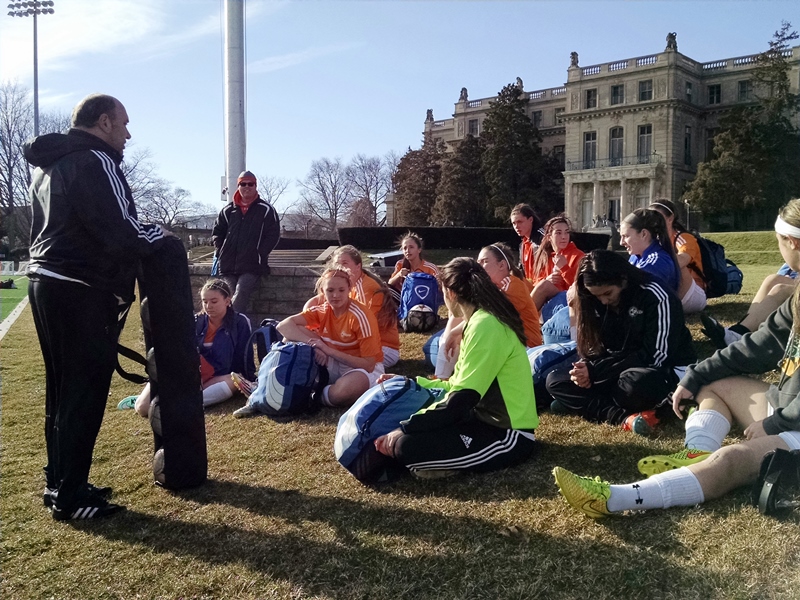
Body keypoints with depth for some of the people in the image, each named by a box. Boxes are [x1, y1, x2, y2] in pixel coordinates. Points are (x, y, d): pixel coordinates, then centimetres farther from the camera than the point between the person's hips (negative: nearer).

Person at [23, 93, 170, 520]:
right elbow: (122, 234, -22)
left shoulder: (47, 166, 19)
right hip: (79, 292, -10)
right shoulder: (94, 162, -13)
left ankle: (59, 483, 26)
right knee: (85, 392, -2)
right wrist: (158, 235, -3)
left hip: (46, 282, 10)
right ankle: (70, 498, 5)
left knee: (63, 390, 16)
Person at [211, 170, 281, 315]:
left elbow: (273, 235, -1)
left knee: (238, 300, -20)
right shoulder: (228, 210, 14)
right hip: (228, 266, 4)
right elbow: (217, 232, 21)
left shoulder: (266, 210, 3)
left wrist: (259, 254, -9)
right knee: (228, 300, 3)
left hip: (252, 266, -4)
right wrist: (221, 251, 6)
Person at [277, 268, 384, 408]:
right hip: (334, 365, 5)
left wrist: (329, 350, -28)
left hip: (364, 368, -4)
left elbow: (369, 365, -23)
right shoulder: (321, 310, -7)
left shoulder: (361, 316, -21)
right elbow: (283, 326, -18)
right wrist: (313, 345, -31)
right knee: (296, 331, -12)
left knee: (344, 391, -41)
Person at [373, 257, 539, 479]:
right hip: (491, 419, 10)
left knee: (407, 445, -23)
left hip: (508, 435, -10)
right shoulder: (482, 321, 12)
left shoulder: (485, 326, -20)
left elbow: (461, 400, -24)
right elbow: (460, 386, 19)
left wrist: (402, 429, -20)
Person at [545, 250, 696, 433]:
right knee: (555, 381, -12)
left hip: (667, 370, -7)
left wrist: (594, 371, -23)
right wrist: (585, 368, -19)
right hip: (619, 371, 7)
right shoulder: (599, 302, 1)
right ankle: (625, 416, -27)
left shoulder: (656, 297, -18)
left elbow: (655, 357, -21)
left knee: (634, 384, -43)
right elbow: (597, 346, 7)